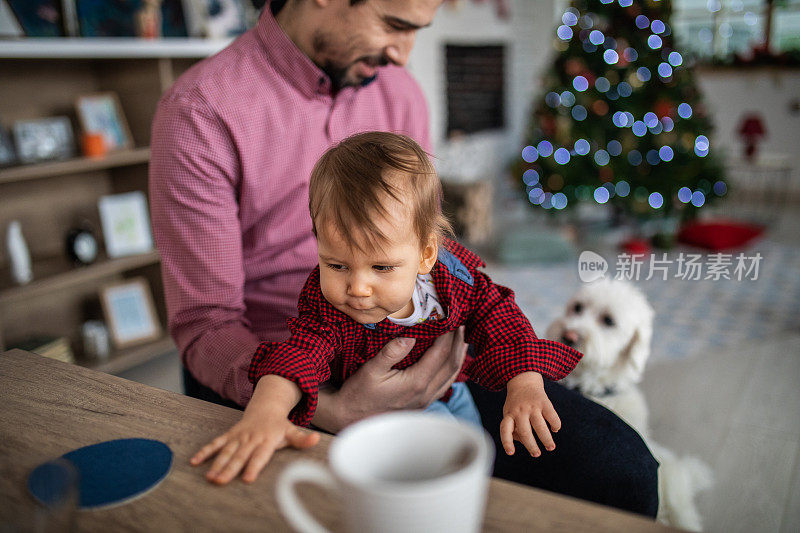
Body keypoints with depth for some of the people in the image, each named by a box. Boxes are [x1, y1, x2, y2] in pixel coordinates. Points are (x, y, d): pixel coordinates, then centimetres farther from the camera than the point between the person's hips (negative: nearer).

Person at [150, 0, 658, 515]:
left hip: (403, 352, 4)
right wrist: (334, 410, -29)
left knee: (620, 468, -11)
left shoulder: (401, 92, 8)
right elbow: (203, 324, -12)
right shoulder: (201, 111, -11)